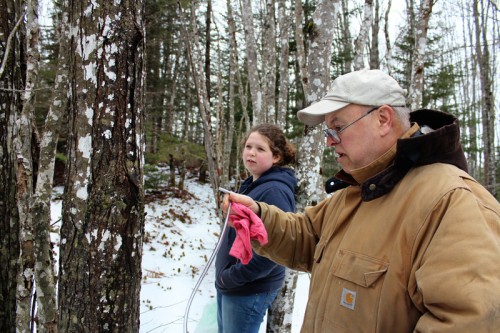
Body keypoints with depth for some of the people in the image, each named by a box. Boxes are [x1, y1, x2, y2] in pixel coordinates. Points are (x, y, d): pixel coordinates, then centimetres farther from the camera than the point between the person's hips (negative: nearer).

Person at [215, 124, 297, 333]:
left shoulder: (275, 191, -21)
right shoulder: (251, 184, 7)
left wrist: (232, 277, -19)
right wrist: (224, 275, 11)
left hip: (250, 289, -9)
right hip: (228, 284, 9)